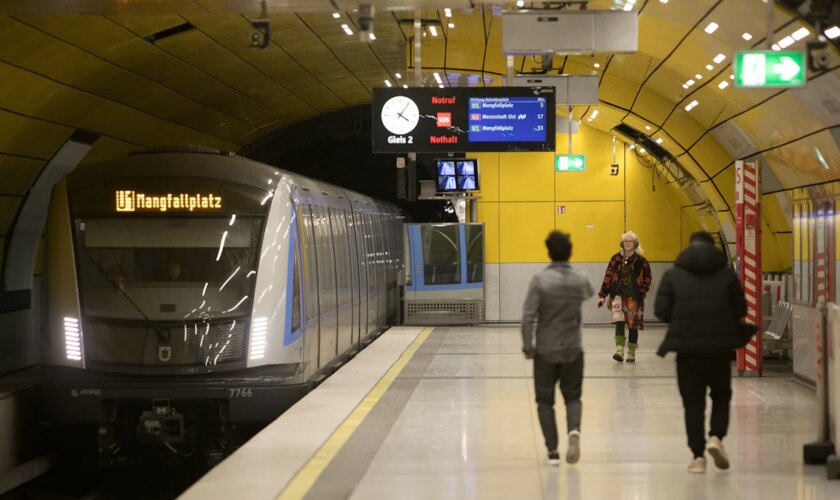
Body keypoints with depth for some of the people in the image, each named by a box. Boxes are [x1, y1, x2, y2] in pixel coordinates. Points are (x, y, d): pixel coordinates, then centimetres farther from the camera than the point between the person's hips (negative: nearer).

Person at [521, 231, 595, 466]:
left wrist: (528, 347, -5)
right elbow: (590, 293, 23)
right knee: (572, 396, 16)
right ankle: (574, 430, -13)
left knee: (545, 401, 11)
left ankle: (553, 451, 8)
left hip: (545, 351, -2)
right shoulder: (580, 279, -2)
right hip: (573, 350, 2)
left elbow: (528, 317, -16)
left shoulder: (540, 279, -13)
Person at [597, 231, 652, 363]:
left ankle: (631, 354, 20)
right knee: (619, 322, -18)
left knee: (633, 326, 7)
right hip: (619, 296, 0)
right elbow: (608, 277, 4)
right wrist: (602, 295, 1)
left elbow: (647, 278, 4)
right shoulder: (616, 259, 2)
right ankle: (619, 351, -24)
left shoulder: (641, 261, -2)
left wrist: (642, 292, -6)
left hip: (635, 298, 0)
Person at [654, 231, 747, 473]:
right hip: (719, 347, 0)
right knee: (721, 396, 17)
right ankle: (716, 437, -5)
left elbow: (661, 311, -4)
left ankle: (698, 456, 3)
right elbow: (740, 310, 4)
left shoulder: (673, 275, 1)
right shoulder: (727, 274, 2)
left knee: (693, 402, 6)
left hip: (686, 346, 0)